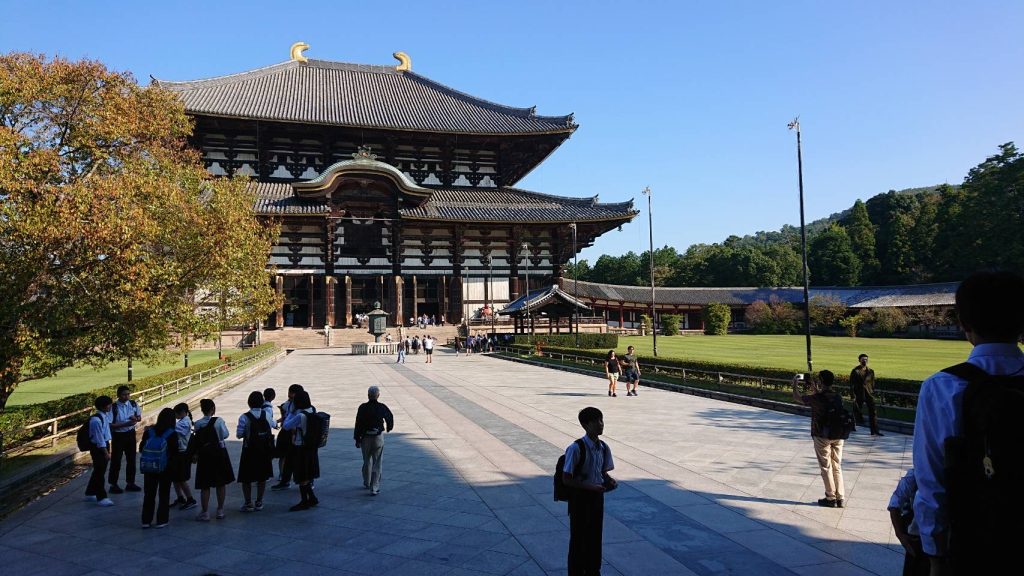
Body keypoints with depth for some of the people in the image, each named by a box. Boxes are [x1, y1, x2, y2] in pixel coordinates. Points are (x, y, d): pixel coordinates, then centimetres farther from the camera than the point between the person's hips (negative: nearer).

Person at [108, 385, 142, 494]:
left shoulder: (133, 404, -4)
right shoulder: (114, 407, -18)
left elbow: (139, 417, 9)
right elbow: (110, 425, -19)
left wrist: (135, 418, -14)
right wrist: (125, 424, -27)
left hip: (130, 434, 5)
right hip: (118, 435, -5)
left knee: (131, 459, 13)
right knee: (116, 460, 4)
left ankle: (130, 483, 27)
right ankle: (113, 485, 18)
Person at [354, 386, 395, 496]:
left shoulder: (362, 408, -9)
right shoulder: (382, 407, -7)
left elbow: (358, 424, -7)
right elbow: (390, 418, 7)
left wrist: (357, 439, 1)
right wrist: (388, 428, 28)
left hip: (365, 438, 1)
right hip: (378, 438, -1)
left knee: (366, 461, 20)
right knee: (377, 463, 2)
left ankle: (366, 483, 36)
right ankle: (374, 488, -2)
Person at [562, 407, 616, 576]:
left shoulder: (604, 448, -2)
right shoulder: (576, 448, -22)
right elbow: (566, 479, -19)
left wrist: (610, 481, -9)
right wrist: (589, 487, -25)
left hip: (597, 497, 6)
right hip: (580, 498, -6)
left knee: (595, 536, 18)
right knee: (578, 538, 7)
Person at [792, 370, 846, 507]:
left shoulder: (817, 398, -17)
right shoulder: (838, 397, 1)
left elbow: (797, 398, -3)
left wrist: (795, 384, 13)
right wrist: (812, 385, 27)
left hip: (822, 437, -5)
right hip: (838, 436, 6)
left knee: (826, 467, 6)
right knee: (837, 467, 14)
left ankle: (831, 498, 12)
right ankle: (840, 498, 17)